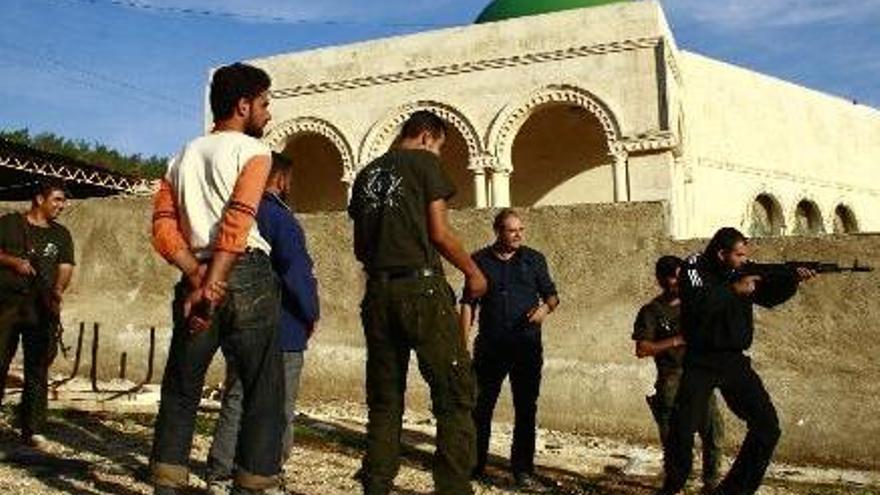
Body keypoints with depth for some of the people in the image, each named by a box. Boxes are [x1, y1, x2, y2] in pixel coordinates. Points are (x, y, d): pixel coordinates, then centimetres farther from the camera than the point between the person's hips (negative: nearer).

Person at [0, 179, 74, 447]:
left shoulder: (61, 235, 15)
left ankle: (32, 429, 4)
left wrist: (58, 290, -11)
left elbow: (65, 268, 7)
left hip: (42, 309, 2)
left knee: (38, 369, 0)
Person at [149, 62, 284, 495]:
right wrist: (216, 285, -18)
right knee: (264, 394, 2)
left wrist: (198, 276, -4)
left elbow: (163, 229, 5)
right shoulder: (252, 151, 1)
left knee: (181, 391, 15)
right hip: (247, 277, -6)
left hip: (194, 281, 6)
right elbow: (237, 221, -15)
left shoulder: (182, 157, 19)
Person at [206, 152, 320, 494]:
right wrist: (312, 314, -8)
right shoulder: (280, 217, -13)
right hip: (283, 331, -7)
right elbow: (297, 271, -20)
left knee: (235, 403, 15)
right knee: (278, 412, 3)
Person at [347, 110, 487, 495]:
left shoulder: (366, 174, 18)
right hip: (421, 287, -6)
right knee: (455, 393, -3)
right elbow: (439, 233, -5)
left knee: (384, 401, 11)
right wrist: (473, 271, 8)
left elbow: (359, 247, 18)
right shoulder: (423, 162, 2)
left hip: (377, 291, 6)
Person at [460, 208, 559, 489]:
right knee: (481, 406, 7)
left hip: (527, 345, 1)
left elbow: (551, 294, 11)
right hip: (490, 346, 0)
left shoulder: (534, 259, 6)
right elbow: (468, 303, 5)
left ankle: (523, 470, 16)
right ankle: (474, 464, 22)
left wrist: (546, 308, -13)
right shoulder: (480, 260, 4)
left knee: (526, 409, 5)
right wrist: (463, 342, -2)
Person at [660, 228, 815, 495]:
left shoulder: (743, 269, 3)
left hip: (735, 362, 5)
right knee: (683, 429, -7)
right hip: (700, 363, -5)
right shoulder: (695, 267, -11)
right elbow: (697, 303, -26)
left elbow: (768, 295, 10)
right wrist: (734, 289, -23)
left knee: (768, 425, 2)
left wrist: (793, 278, -6)